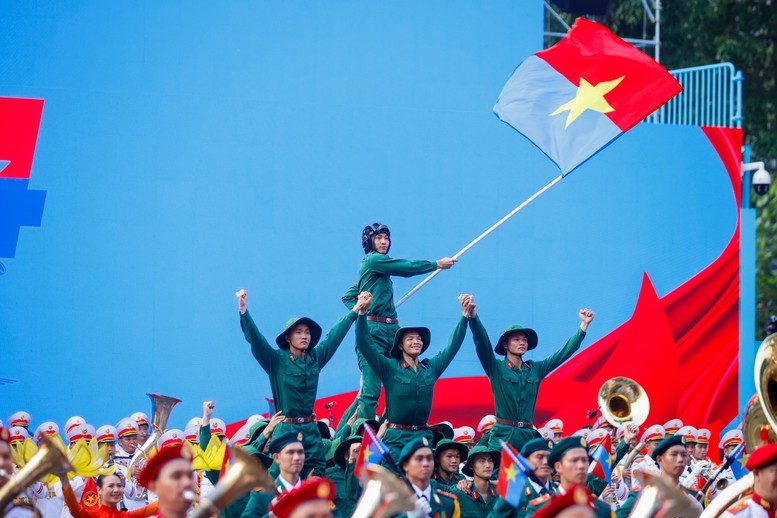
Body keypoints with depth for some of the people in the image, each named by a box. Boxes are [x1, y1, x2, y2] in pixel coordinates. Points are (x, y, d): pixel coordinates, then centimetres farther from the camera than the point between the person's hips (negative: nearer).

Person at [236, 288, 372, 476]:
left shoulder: (315, 358, 10)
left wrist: (356, 310, 25)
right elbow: (254, 339, -12)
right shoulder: (277, 360, -2)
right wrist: (244, 311, -25)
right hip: (285, 429, -5)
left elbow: (335, 335, 19)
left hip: (311, 429, 5)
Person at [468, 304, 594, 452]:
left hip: (528, 436, 4)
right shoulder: (496, 368, 2)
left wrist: (584, 325, 11)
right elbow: (482, 341, -11)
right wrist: (473, 316, -26)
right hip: (503, 435, -4)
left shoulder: (535, 369, 15)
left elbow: (564, 352, 15)